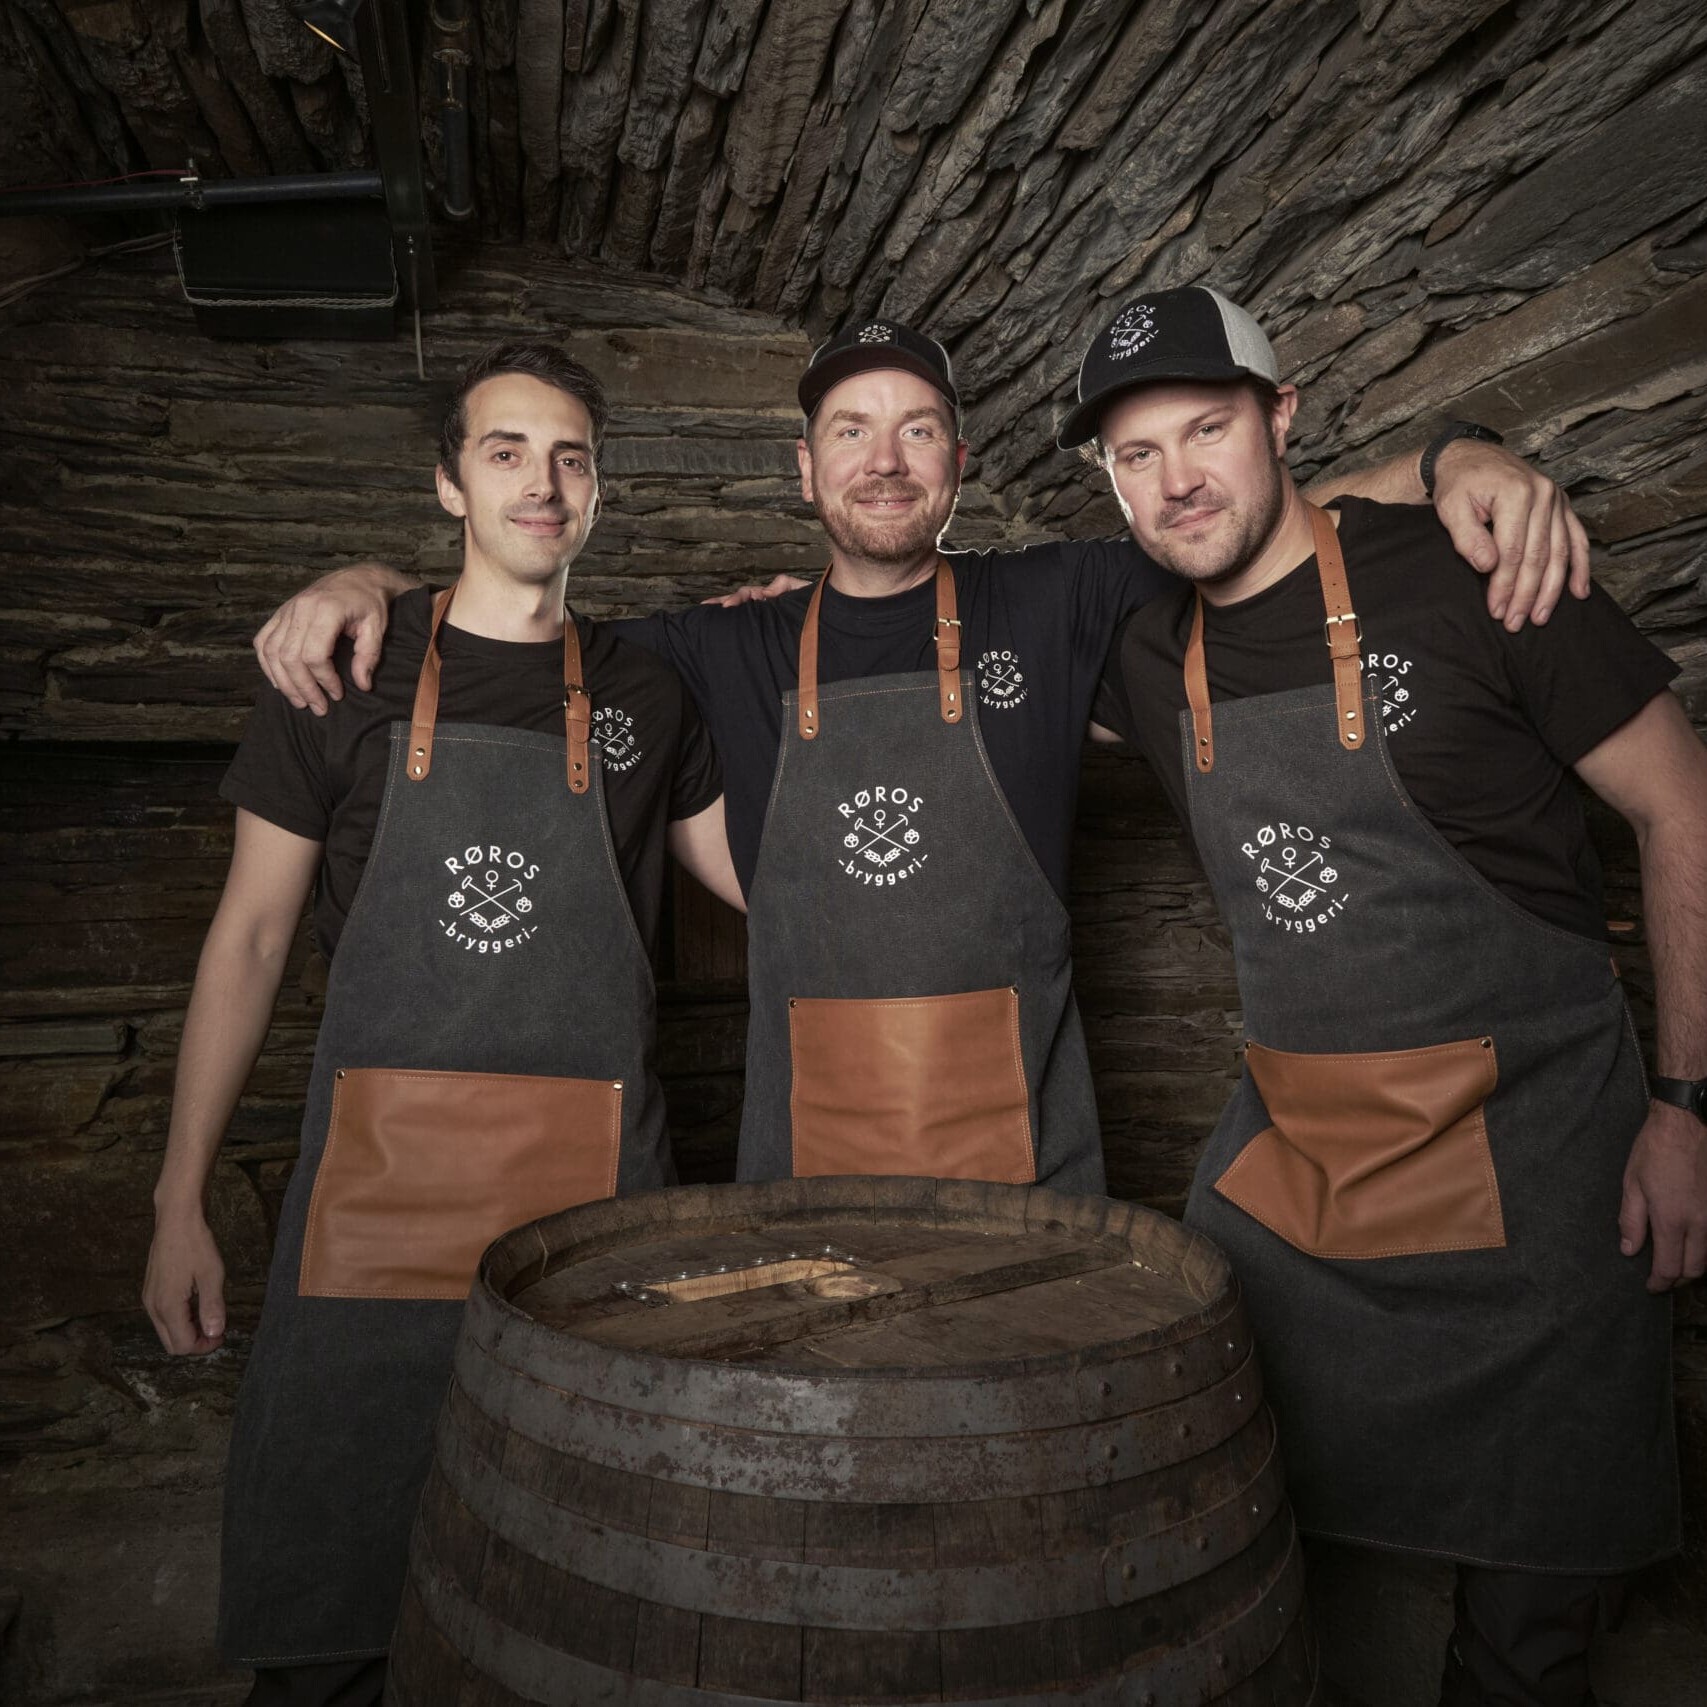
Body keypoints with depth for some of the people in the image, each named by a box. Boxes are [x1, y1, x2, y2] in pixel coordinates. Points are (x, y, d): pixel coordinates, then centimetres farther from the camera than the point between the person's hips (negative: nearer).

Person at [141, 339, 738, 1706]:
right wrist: (182, 1198, 2)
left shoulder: (645, 694, 8)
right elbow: (250, 936, 5)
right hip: (381, 1173, -1)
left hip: (597, 1183, 1)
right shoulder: (347, 674, 4)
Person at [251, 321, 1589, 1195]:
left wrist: (1455, 461, -9)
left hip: (1027, 1169, 0)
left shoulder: (1052, 609, 3)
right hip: (801, 1166, 1)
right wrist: (369, 583, 2)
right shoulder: (736, 653, 7)